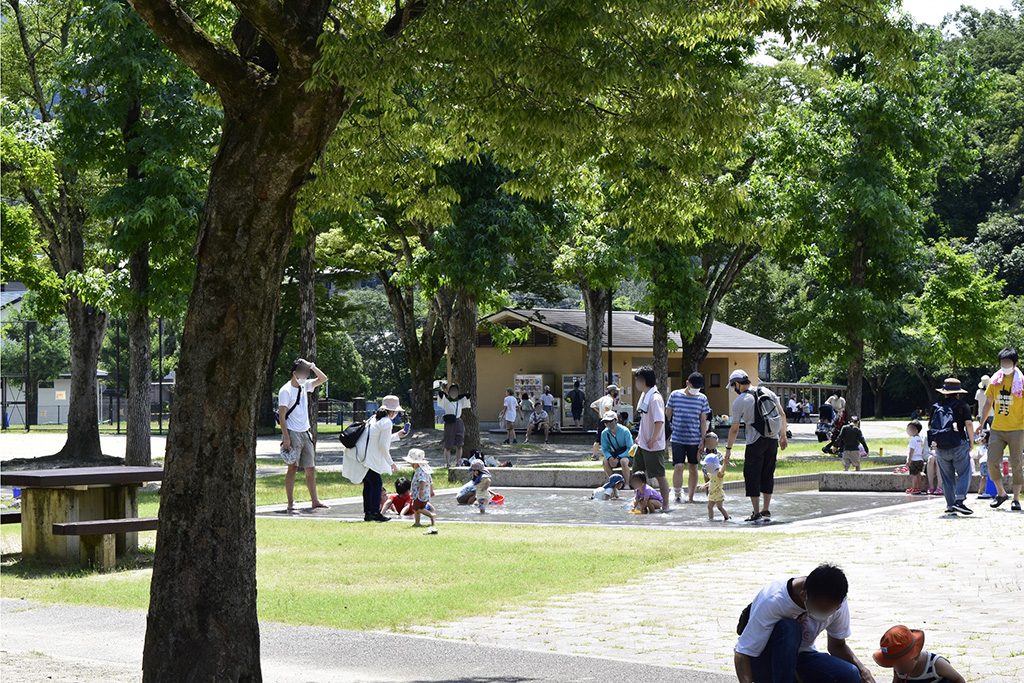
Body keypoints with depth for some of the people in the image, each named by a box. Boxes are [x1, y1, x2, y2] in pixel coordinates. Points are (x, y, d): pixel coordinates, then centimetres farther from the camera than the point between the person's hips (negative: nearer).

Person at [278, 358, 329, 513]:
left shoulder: (305, 386, 11)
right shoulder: (286, 391, -9)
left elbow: (323, 378, 16)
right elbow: (281, 416, -13)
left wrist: (311, 366, 3)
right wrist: (286, 437, -18)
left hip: (305, 433, 7)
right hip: (293, 433, -7)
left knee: (311, 468, 6)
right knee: (293, 467, -4)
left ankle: (314, 501, 10)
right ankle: (291, 503, 0)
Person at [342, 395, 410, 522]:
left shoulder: (375, 418, 16)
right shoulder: (387, 422, -12)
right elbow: (383, 446, -14)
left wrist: (398, 435, 34)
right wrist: (391, 463, -5)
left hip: (358, 454, 9)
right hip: (366, 458, -9)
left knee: (368, 483, 15)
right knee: (377, 483, -2)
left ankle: (367, 513, 16)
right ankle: (375, 512, -3)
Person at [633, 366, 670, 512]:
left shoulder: (655, 398, -20)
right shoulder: (644, 396, 9)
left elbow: (659, 421, -25)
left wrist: (652, 440, -21)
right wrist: (639, 436, 16)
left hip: (653, 446, -10)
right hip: (642, 444, 10)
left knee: (660, 475, 1)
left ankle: (665, 505, 10)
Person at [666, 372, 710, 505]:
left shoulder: (702, 399, 1)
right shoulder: (675, 395, -2)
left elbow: (703, 421, 3)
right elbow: (667, 415, 9)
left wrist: (703, 440, 0)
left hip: (695, 439, 2)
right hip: (677, 438, -1)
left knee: (693, 468, 6)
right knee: (679, 466, -11)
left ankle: (690, 496, 14)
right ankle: (677, 495, -2)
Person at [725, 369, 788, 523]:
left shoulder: (739, 401, -6)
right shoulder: (767, 392, 8)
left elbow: (734, 429, -4)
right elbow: (782, 415, 10)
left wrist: (728, 449, 6)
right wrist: (783, 436, 20)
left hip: (755, 442, -5)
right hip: (773, 440, 5)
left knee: (752, 475, 3)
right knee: (768, 474, 14)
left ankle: (756, 513, 0)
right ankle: (766, 511, 16)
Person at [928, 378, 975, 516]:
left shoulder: (936, 407, 13)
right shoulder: (963, 406, 3)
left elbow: (930, 427, 14)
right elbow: (969, 424, -7)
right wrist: (971, 442, 4)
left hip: (940, 448, 3)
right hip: (958, 445, -3)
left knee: (947, 477, 11)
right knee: (964, 474, 3)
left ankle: (950, 506, 10)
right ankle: (959, 500, -14)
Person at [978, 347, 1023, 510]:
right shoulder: (995, 380, 8)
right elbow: (988, 403, 17)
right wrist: (981, 424, 16)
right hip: (997, 429, 4)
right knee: (992, 462, -3)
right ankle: (1001, 493, 16)